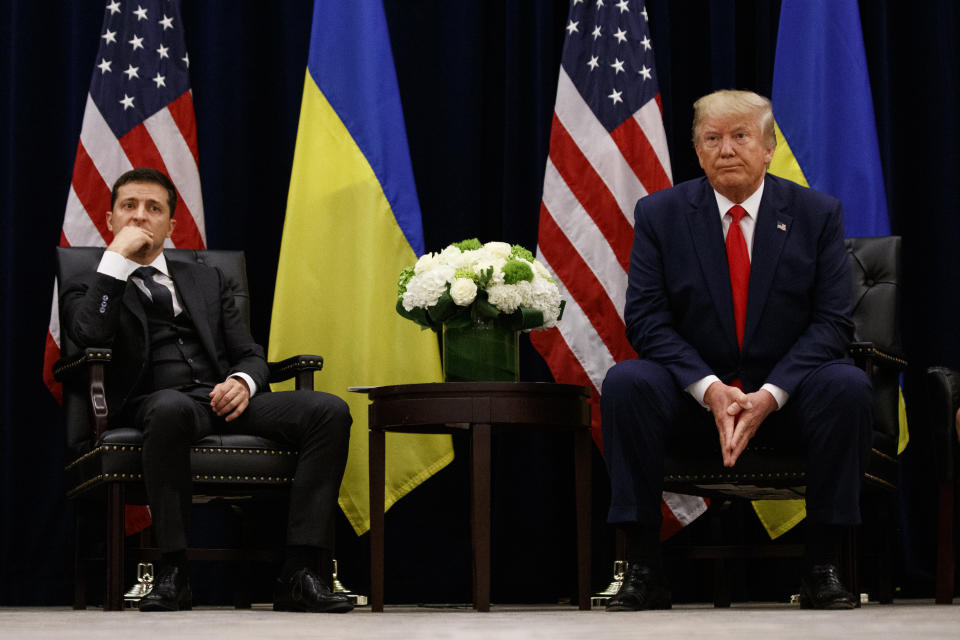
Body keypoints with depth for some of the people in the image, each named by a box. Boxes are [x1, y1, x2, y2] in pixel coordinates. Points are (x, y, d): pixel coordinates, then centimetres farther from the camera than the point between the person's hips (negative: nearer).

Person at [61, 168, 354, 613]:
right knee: (172, 408, -43)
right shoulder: (87, 289, 18)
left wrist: (243, 382, -5)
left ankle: (301, 573, -30)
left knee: (329, 410, -23)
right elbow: (91, 336, -6)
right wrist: (117, 257, -2)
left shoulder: (206, 281, 29)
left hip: (225, 398, 4)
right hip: (156, 403, -4)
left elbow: (251, 355, 20)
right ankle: (172, 571, -34)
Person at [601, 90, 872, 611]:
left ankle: (822, 568, -20)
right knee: (625, 383, -29)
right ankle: (644, 571, -24)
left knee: (848, 386, -31)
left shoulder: (817, 214, 1)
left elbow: (832, 321, -4)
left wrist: (771, 394, -20)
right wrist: (711, 389, -20)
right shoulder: (659, 214, 2)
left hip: (786, 393, 0)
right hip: (694, 391, 0)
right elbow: (645, 319, -5)